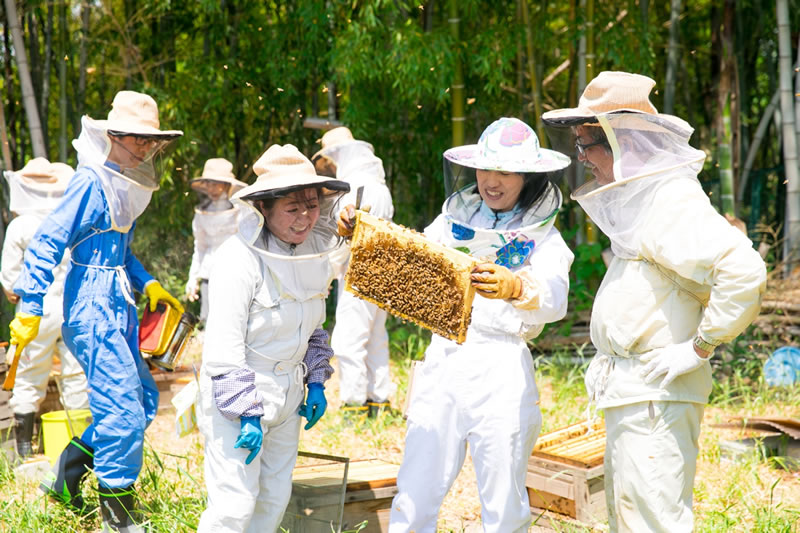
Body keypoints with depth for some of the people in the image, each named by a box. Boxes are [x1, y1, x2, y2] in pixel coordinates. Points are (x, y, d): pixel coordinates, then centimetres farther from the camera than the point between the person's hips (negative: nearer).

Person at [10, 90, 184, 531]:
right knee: (123, 407, -10)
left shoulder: (125, 185, 13)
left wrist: (146, 283, 13)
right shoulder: (91, 183, -15)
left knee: (143, 400, 13)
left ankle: (65, 477, 25)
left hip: (117, 308, 10)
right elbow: (46, 243, -17)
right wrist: (30, 308, -20)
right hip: (92, 309, -10)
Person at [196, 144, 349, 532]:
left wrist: (316, 382, 13)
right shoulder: (240, 259, -22)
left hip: (287, 393, 8)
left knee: (275, 499, 14)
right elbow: (223, 345, -22)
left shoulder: (315, 252, 3)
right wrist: (246, 412, -22)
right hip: (236, 392, -8)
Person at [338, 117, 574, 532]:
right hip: (442, 360, 3)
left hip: (501, 369, -3)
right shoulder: (454, 218, 13)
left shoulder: (542, 237, 0)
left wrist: (514, 288, -42)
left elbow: (554, 300, -20)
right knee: (414, 498, 4)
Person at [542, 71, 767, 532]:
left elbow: (743, 271, -31)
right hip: (628, 391, 11)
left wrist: (699, 348, -24)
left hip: (657, 395, -11)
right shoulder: (638, 198, 15)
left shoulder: (675, 205, -18)